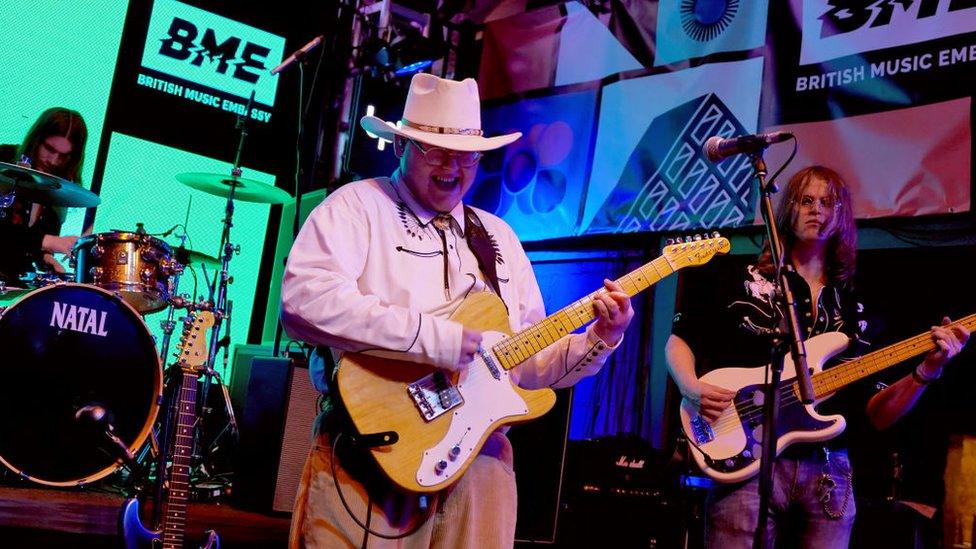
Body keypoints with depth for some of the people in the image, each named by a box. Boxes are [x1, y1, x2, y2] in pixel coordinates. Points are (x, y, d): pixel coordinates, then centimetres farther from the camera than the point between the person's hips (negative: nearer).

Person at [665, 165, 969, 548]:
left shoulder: (852, 310, 15)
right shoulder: (745, 283, 6)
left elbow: (873, 416, 10)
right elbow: (679, 340, 7)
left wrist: (927, 370, -5)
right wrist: (693, 390, -11)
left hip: (829, 474, 3)